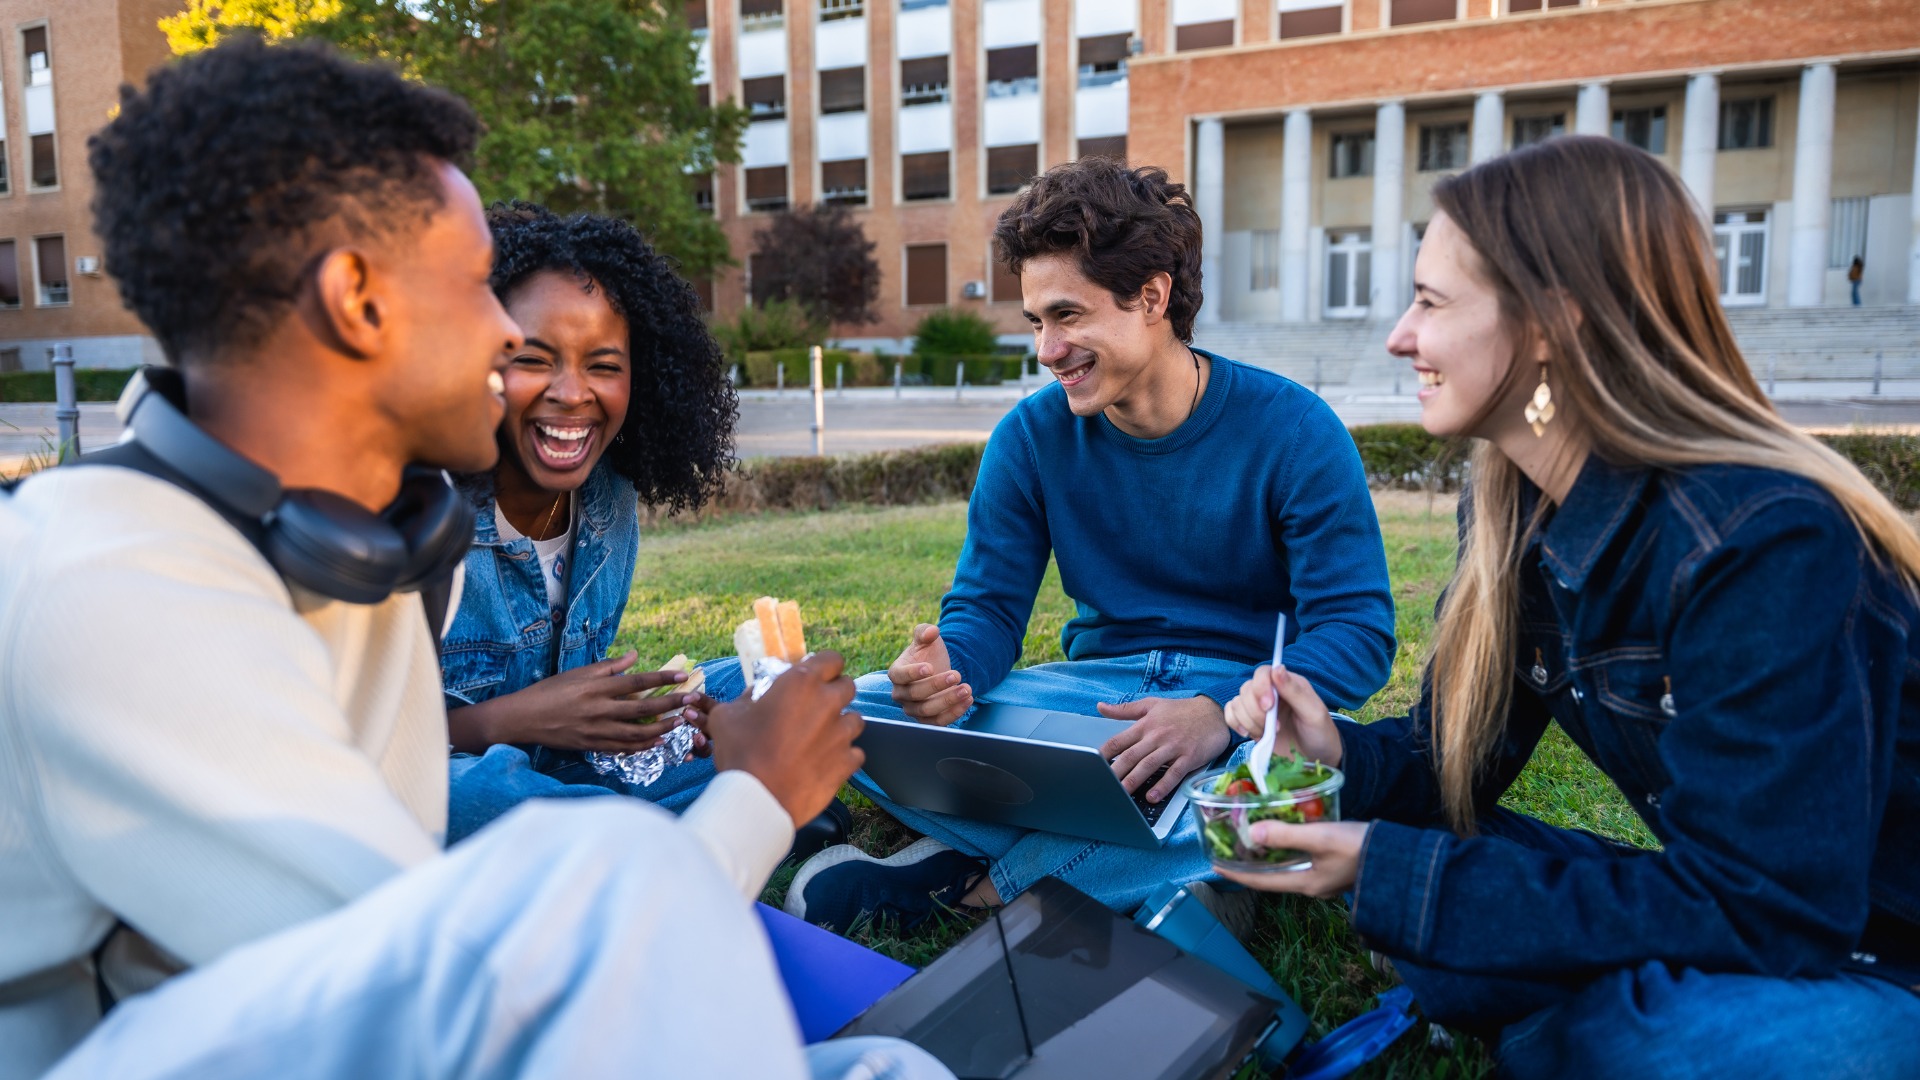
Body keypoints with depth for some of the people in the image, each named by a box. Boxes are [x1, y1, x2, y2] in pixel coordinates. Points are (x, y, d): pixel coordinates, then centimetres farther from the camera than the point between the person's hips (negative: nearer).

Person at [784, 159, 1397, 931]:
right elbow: (988, 608, -1)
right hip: (1097, 690, 2)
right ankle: (1159, 872, -22)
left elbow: (1358, 630, -14)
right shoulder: (1032, 436, -1)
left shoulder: (1291, 430, -10)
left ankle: (975, 874, -20)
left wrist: (1224, 715, -35)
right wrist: (946, 666, -27)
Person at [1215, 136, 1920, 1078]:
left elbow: (1757, 910, -27)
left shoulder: (1763, 543, -28)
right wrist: (1347, 756, -18)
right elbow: (1460, 750, 4)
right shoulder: (1508, 509, -4)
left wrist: (1389, 873, -28)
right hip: (1743, 913, 7)